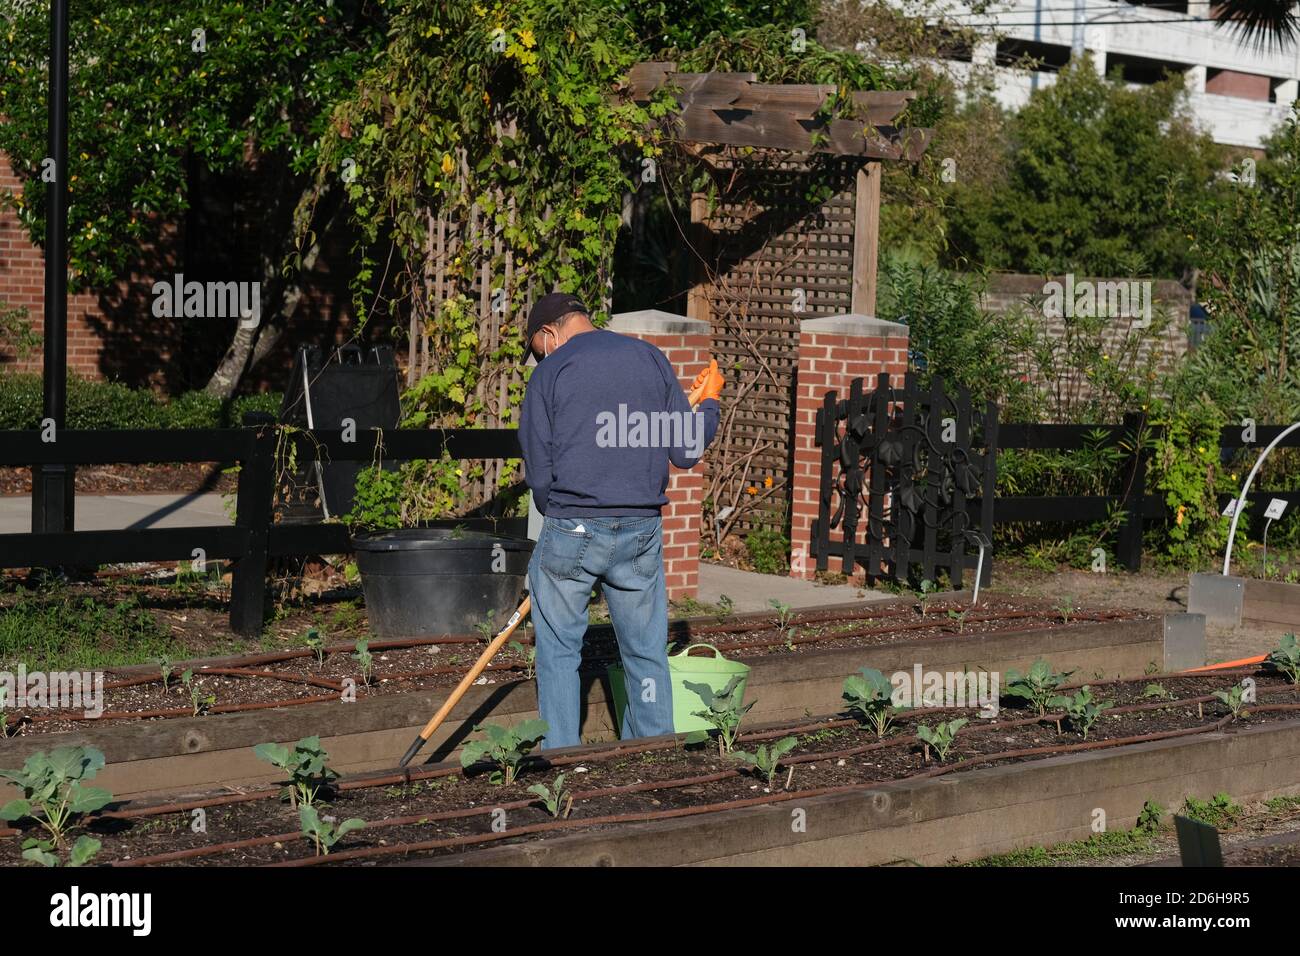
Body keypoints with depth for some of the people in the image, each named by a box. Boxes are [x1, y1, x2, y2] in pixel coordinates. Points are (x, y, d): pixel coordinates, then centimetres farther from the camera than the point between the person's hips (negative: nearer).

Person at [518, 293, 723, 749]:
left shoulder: (550, 372, -2)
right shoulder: (651, 358, 5)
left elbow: (538, 472, -2)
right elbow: (686, 453, 5)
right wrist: (709, 403, 23)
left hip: (571, 531, -3)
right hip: (642, 532, 3)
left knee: (558, 653, 9)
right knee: (647, 654, 12)